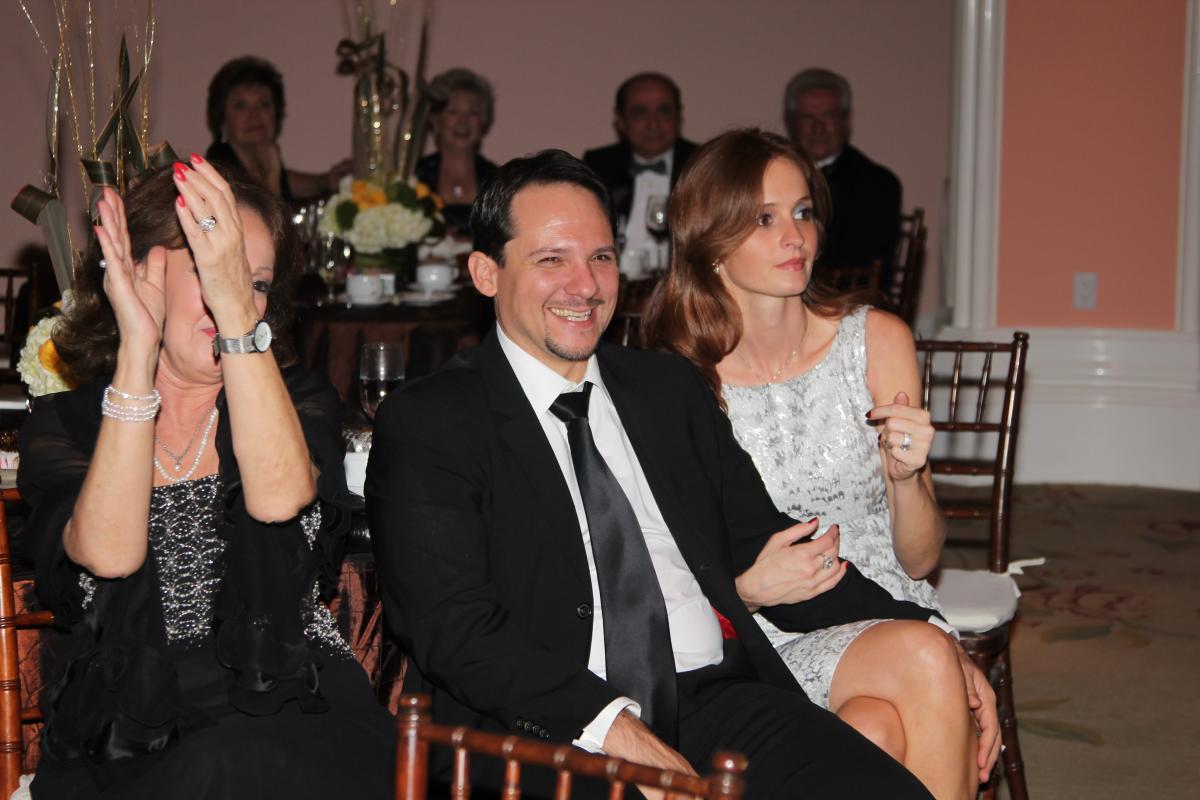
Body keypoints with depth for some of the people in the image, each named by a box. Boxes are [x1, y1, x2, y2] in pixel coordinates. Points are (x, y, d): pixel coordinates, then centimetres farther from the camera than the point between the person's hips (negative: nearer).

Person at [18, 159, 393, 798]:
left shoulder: (299, 401, 11)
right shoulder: (62, 426, 8)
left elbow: (279, 497, -14)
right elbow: (108, 552, -13)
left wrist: (238, 307, -16)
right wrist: (137, 347, -12)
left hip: (290, 717, 1)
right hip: (124, 732, 0)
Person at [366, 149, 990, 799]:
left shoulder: (670, 388, 21)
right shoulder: (428, 423, 4)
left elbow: (761, 545, 22)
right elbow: (453, 625, -7)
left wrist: (929, 643, 10)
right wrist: (611, 725, -20)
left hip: (719, 696, 4)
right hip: (549, 730, -3)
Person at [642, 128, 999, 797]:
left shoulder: (878, 340, 3)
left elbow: (920, 559, 4)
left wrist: (906, 477, -15)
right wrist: (750, 583, -16)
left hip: (885, 618, 2)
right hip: (760, 642, -1)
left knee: (878, 726, -34)